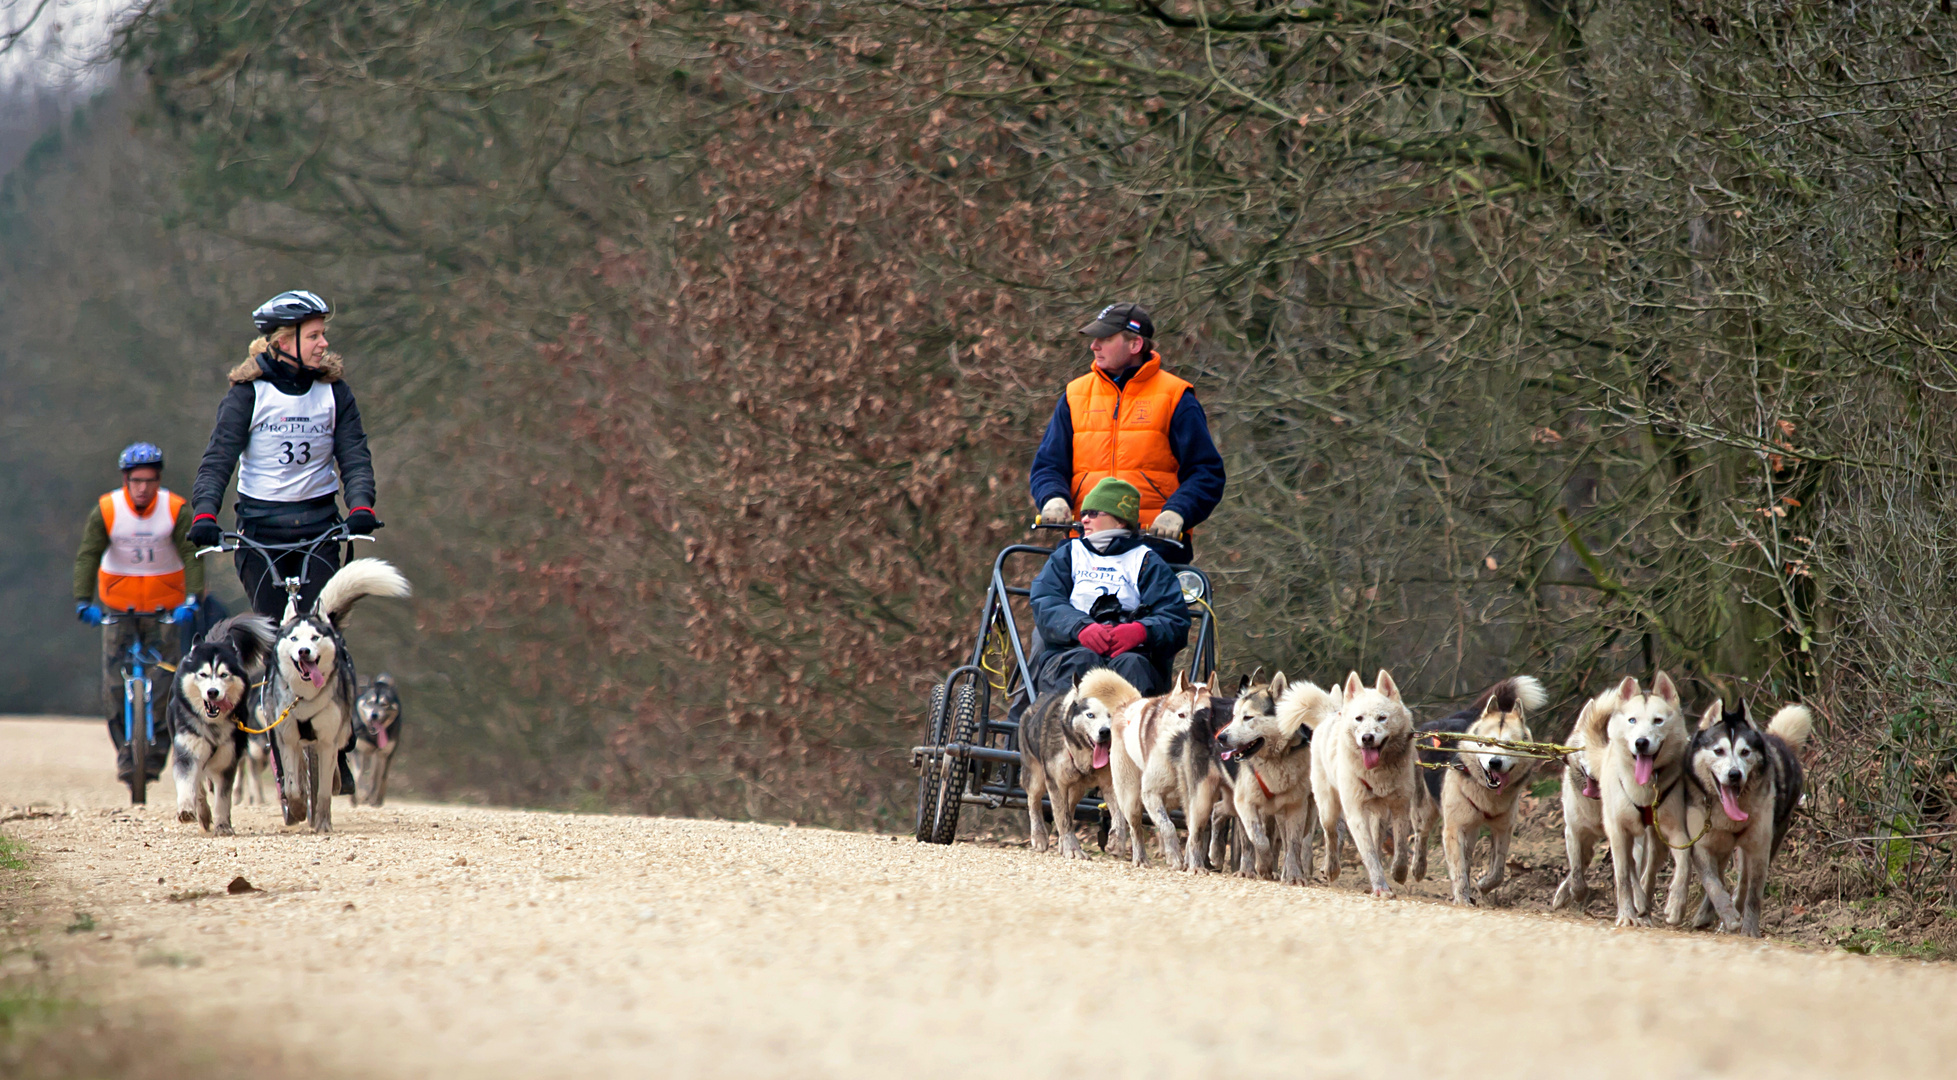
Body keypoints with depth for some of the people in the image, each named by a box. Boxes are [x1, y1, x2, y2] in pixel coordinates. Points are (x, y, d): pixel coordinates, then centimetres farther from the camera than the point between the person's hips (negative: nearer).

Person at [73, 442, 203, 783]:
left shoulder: (177, 510, -13)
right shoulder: (105, 511, -12)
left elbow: (192, 556, -20)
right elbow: (87, 556, -17)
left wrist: (192, 599, -35)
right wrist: (83, 602, -31)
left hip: (165, 607, -1)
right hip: (118, 605, 1)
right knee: (115, 685, -7)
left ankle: (156, 756, 4)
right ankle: (125, 753, 3)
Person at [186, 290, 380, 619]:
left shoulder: (334, 391, 3)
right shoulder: (248, 393, -5)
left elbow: (354, 456, -3)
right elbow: (218, 459, -9)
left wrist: (361, 506, -22)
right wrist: (204, 514, -25)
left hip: (319, 528, 2)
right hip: (261, 526, -2)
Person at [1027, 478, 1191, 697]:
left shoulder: (1147, 562, 20)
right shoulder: (1068, 555, 26)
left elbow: (1175, 620, 5)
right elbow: (1045, 605, 6)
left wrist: (1140, 631, -20)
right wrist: (1082, 628, -16)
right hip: (1067, 652, 1)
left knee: (1131, 664, -34)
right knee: (1082, 662, -34)